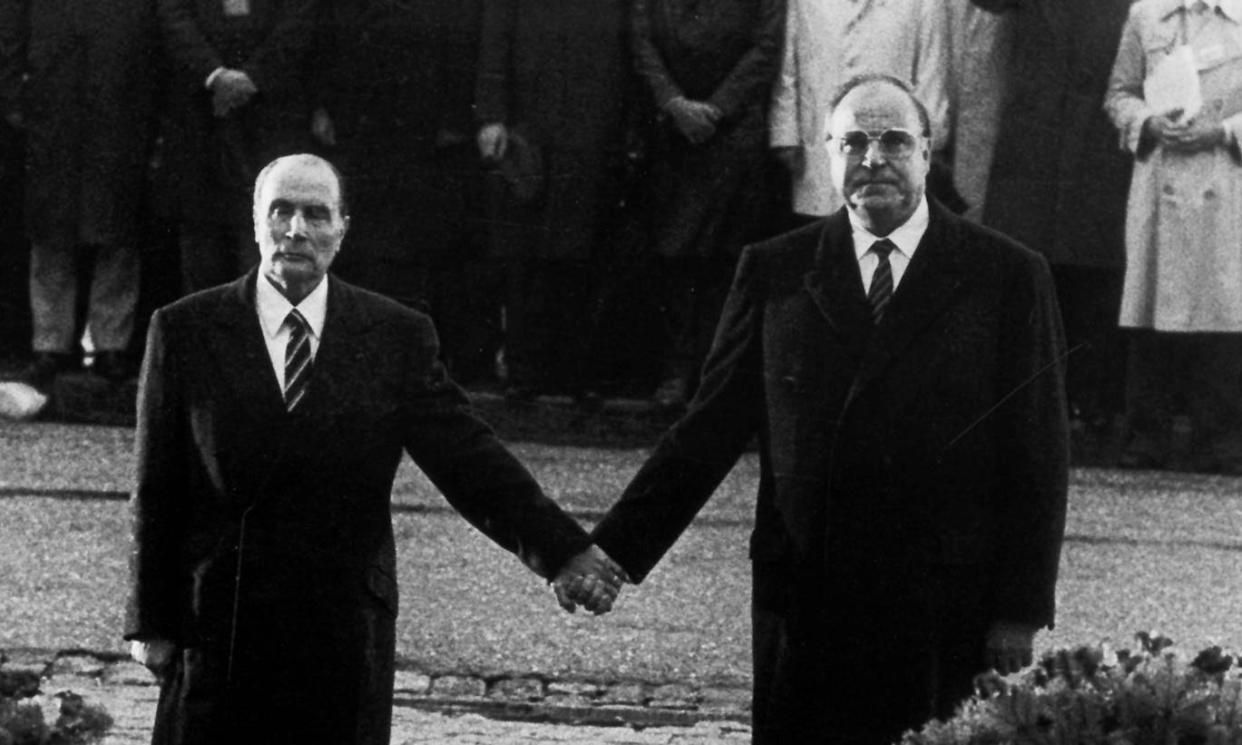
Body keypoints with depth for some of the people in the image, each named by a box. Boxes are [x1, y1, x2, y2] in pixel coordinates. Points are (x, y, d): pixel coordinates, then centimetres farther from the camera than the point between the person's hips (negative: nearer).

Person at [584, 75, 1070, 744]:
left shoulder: (1007, 277, 3)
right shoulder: (774, 272, 9)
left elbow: (1037, 459, 3)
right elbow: (709, 431, 9)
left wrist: (1020, 612, -3)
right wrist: (615, 550, 0)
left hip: (947, 617, -1)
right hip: (805, 608, 2)